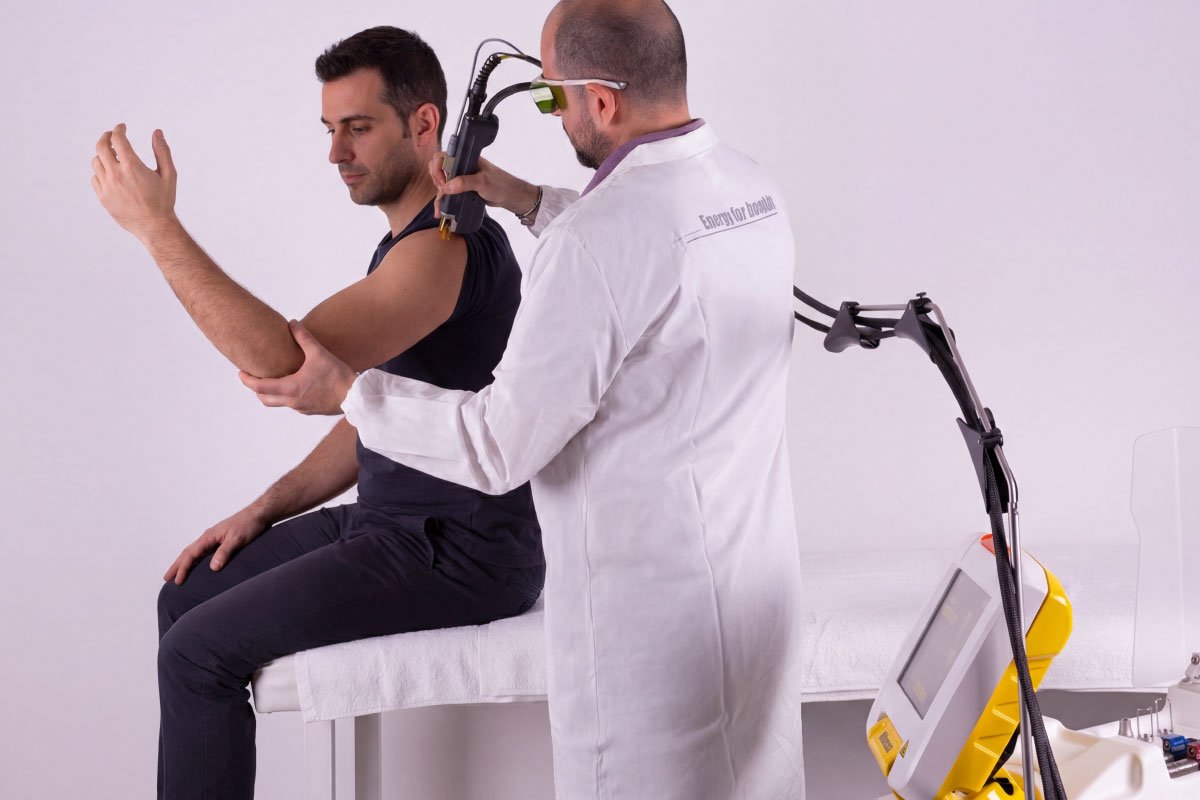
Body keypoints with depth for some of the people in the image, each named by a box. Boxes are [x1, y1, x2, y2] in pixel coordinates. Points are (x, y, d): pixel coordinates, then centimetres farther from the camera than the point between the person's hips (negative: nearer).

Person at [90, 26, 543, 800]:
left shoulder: (445, 246, -21)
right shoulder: (411, 239, 14)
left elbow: (291, 362, -31)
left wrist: (157, 225, -30)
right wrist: (262, 511, 10)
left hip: (463, 555, -10)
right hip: (395, 521, 10)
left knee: (199, 650, -13)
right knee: (186, 598, 10)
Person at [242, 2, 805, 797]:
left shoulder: (595, 240, -24)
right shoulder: (754, 187, 2)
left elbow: (500, 446, -19)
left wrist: (349, 392, -6)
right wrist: (533, 201, 27)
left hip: (651, 600, -8)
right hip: (759, 572, 9)